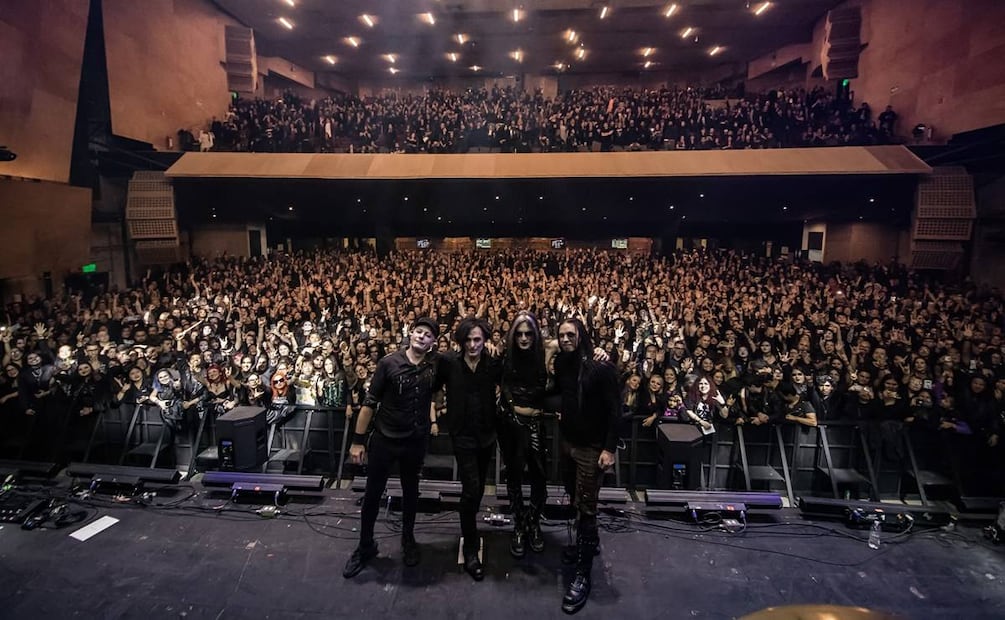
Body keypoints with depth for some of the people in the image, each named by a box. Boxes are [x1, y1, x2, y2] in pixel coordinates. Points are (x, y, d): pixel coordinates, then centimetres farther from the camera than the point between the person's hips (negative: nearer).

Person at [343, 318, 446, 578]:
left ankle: (408, 540, 41)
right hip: (384, 438, -2)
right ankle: (366, 545, 32)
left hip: (415, 440, 2)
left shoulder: (436, 364, -8)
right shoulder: (389, 363, -14)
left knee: (410, 491, 19)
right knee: (373, 493, 10)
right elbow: (369, 402, -10)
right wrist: (358, 440, -9)